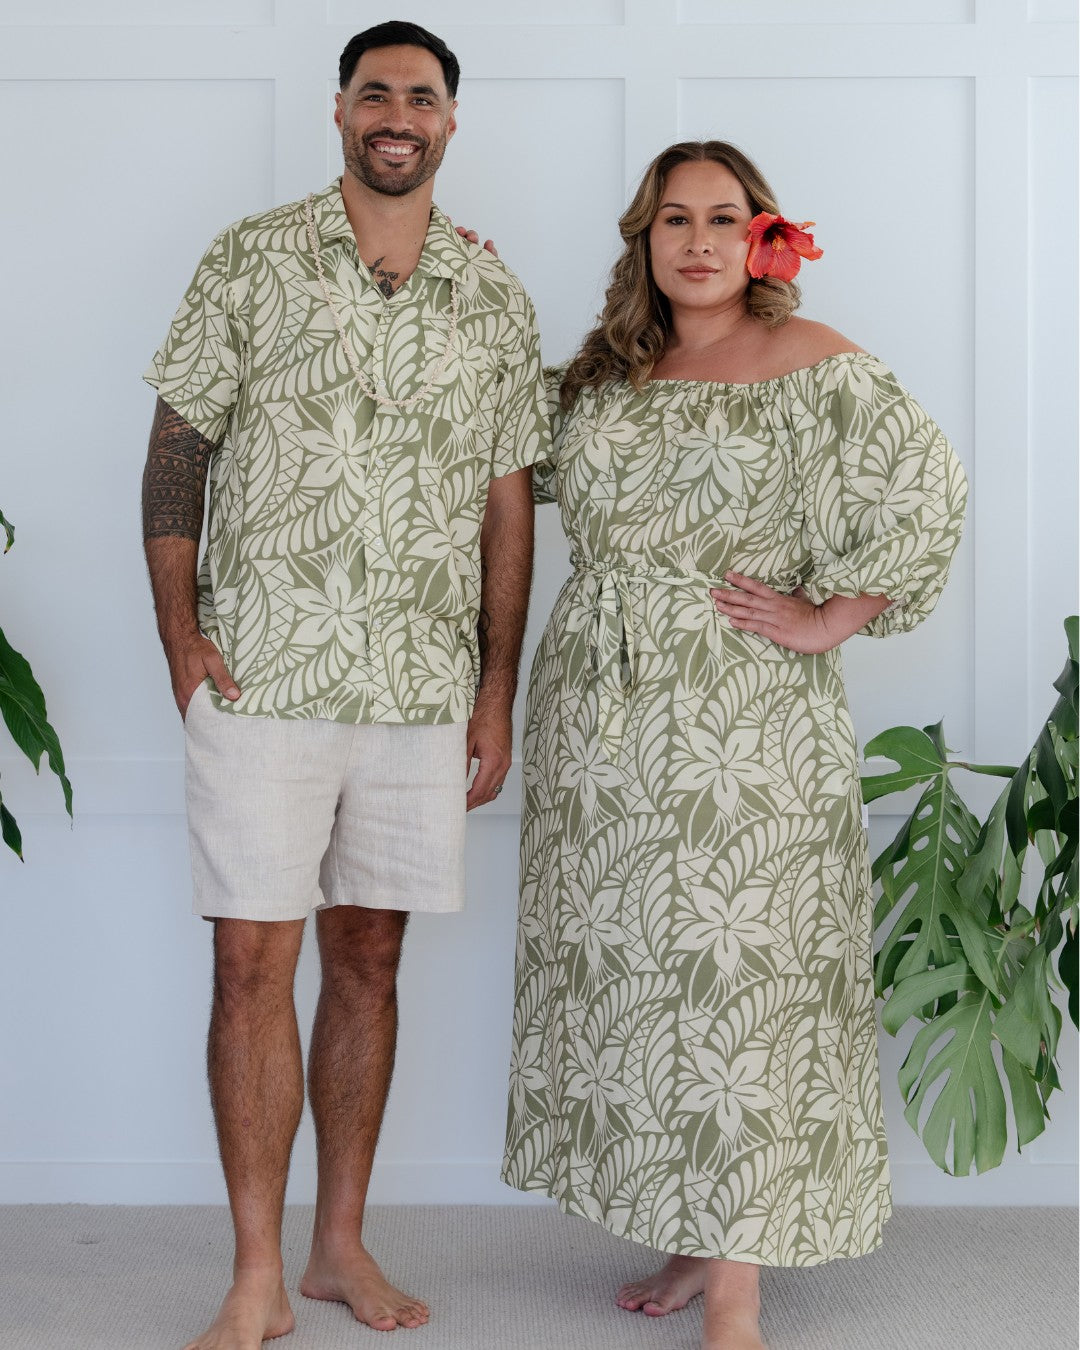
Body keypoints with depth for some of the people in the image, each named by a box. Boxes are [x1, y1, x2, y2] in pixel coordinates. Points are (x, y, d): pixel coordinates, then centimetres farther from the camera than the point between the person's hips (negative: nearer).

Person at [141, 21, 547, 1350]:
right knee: (253, 961, -3)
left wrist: (497, 692, 7)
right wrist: (178, 631, -8)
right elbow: (176, 448, 2)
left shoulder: (493, 300, 9)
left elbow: (507, 504, 11)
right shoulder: (252, 262, 2)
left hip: (422, 689, 3)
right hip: (261, 676, -2)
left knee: (369, 957, 9)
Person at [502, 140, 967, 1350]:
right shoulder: (604, 373, 14)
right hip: (601, 720, 6)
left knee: (733, 975, -6)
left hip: (740, 720, -5)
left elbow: (925, 491, -10)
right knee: (626, 972, 8)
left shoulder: (809, 364, -2)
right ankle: (690, 1245, 22)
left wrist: (828, 618, -12)